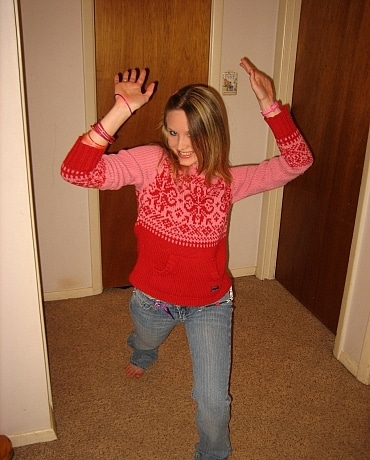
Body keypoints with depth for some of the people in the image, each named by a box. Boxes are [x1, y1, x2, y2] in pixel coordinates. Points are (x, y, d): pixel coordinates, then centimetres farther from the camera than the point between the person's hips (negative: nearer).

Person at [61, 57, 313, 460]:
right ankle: (142, 356, 77)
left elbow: (296, 162, -12)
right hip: (152, 298, 1)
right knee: (145, 342, 36)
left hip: (210, 304, 0)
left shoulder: (227, 180, -12)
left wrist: (269, 105, -24)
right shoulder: (150, 162, -19)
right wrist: (121, 111, -38)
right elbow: (76, 171, -30)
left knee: (213, 403, 3)